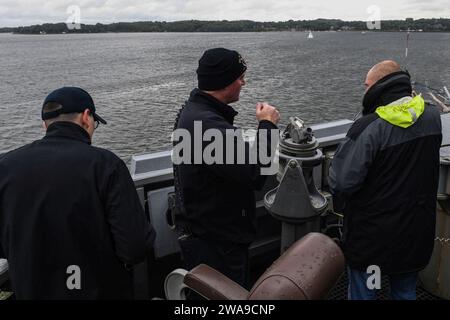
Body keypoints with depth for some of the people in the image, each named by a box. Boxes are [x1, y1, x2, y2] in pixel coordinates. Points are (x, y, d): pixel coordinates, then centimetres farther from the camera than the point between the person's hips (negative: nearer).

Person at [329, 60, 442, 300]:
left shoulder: (369, 129, -25)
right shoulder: (433, 118, -4)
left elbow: (342, 183, -24)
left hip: (372, 233, -6)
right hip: (418, 230, 6)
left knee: (362, 292, 14)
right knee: (405, 291, 24)